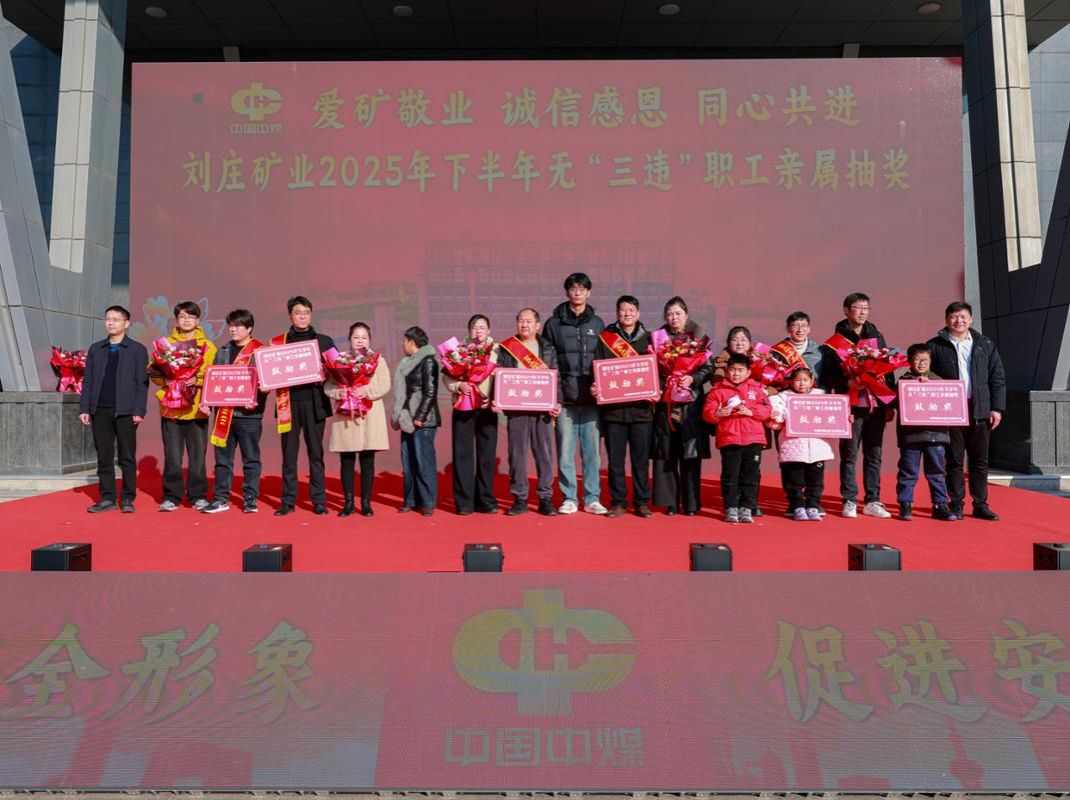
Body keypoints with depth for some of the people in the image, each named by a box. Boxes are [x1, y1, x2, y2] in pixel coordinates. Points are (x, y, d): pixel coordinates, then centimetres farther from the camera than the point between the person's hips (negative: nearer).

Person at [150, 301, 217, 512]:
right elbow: (155, 374, 7)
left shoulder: (208, 346, 8)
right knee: (172, 456, 3)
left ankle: (198, 496, 13)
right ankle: (171, 497, 12)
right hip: (170, 407, 1)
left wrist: (197, 380, -16)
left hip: (197, 408, -1)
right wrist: (166, 378, -13)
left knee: (198, 455, 3)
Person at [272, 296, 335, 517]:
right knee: (289, 454, 3)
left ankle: (319, 500, 8)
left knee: (315, 453, 3)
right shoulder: (278, 342, 10)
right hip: (288, 402, 1)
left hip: (314, 402, -1)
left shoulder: (324, 341, 8)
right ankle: (288, 501, 11)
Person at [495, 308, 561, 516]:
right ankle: (519, 499, 12)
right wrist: (496, 399, -9)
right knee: (517, 454, 3)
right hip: (515, 410, 0)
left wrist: (558, 402, -6)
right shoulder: (506, 348, 9)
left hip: (543, 410, 1)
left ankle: (545, 499, 11)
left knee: (544, 454, 3)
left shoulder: (548, 349, 11)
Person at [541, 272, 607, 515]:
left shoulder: (597, 324, 11)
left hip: (591, 398, 1)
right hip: (564, 399, -1)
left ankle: (592, 498, 13)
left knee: (592, 451, 3)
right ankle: (569, 498, 13)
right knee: (565, 452, 2)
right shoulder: (554, 323, 7)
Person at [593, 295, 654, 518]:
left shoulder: (648, 339, 11)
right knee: (615, 459, 4)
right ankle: (618, 502, 13)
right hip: (612, 408, 0)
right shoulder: (605, 338, 9)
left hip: (641, 408, 0)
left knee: (641, 459, 4)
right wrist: (594, 387, -11)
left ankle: (642, 502, 14)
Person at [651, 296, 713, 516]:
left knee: (691, 455, -1)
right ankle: (670, 502, 8)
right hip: (665, 401, 2)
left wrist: (693, 378, -15)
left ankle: (691, 503, 7)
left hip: (691, 401, -1)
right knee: (665, 453, 0)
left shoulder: (698, 336, 8)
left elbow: (708, 367, 2)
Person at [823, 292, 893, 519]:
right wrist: (847, 383, -21)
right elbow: (827, 375, -3)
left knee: (874, 455, 7)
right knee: (849, 454, 1)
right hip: (851, 405, -4)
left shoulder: (877, 336, 14)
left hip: (876, 404, 4)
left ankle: (872, 502, 14)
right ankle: (849, 501, 9)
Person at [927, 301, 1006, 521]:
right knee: (954, 460, 2)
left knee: (980, 461, 7)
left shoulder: (985, 345, 11)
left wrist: (997, 408, 2)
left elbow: (998, 378, 10)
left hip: (980, 412, 3)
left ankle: (981, 505, 15)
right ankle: (956, 504, 11)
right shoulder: (935, 346, 2)